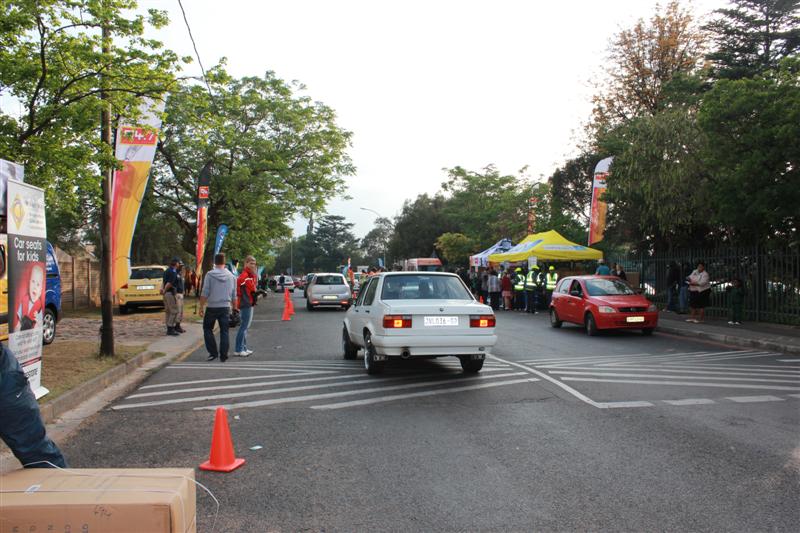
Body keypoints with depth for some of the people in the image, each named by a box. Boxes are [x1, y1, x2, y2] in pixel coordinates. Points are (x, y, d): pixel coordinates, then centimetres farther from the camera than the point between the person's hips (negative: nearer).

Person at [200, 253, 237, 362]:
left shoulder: (210, 275, -7)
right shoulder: (231, 276, 3)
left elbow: (204, 293, -10)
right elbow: (234, 295, 8)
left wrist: (201, 307, -3)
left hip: (212, 307, -3)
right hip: (225, 307, 3)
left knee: (207, 329, 13)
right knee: (224, 331, 7)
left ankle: (213, 352, 8)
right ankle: (223, 356, 7)